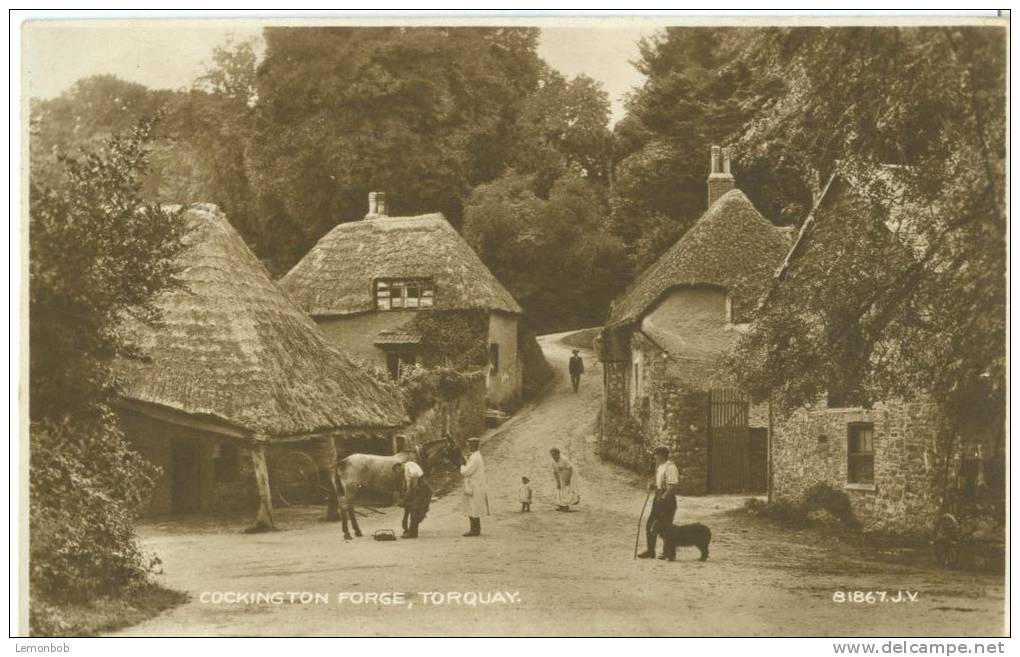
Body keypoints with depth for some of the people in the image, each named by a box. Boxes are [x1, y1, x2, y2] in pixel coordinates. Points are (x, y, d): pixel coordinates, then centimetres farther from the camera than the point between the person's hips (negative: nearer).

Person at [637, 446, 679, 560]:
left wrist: (663, 497, -24)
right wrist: (653, 485, 5)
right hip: (659, 499, 10)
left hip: (667, 500, -10)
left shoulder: (670, 467, -16)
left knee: (664, 527, -4)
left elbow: (673, 485, -23)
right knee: (650, 525, 10)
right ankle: (651, 551, 18)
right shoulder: (659, 466, 15)